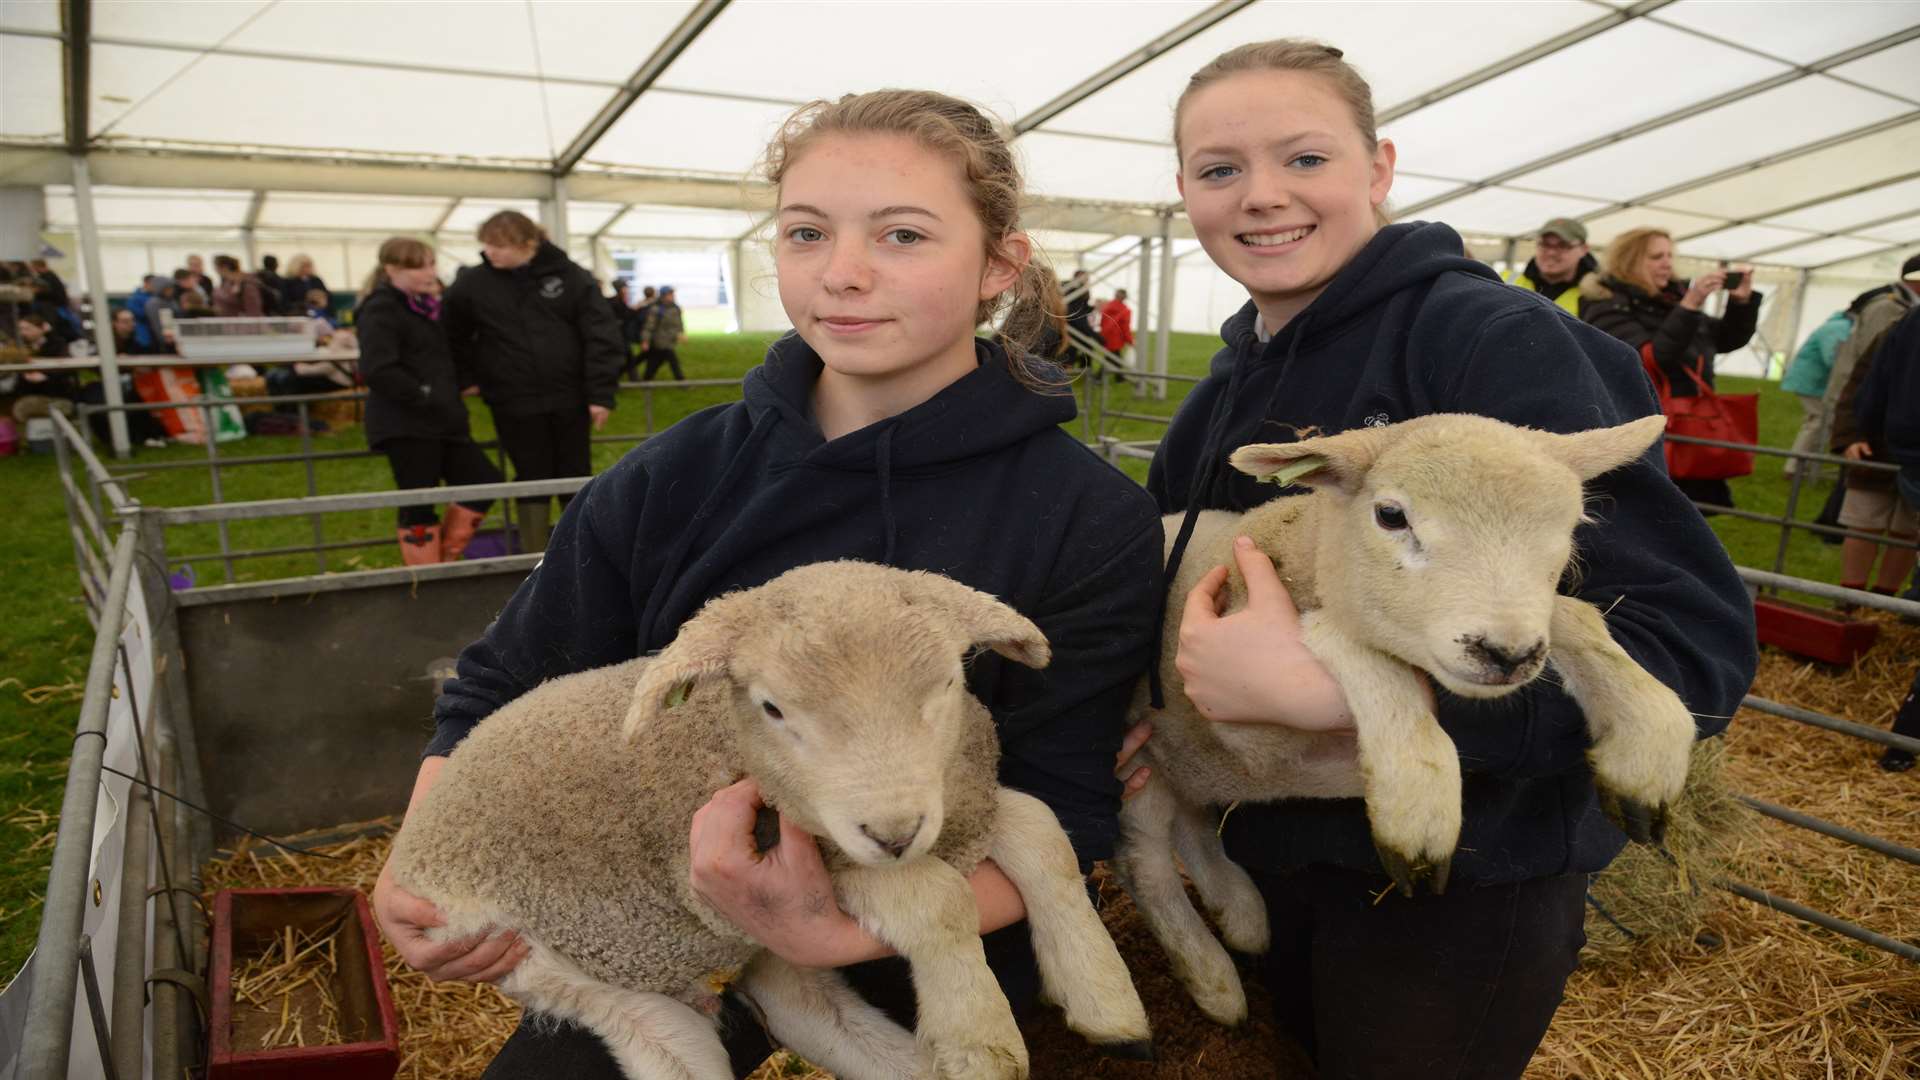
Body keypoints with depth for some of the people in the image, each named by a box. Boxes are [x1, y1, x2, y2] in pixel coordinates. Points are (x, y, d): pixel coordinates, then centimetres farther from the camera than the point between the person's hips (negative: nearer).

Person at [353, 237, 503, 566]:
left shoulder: (425, 307, 18)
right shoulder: (381, 310, -9)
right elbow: (377, 370, -22)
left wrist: (458, 386, 11)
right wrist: (422, 396, -18)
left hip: (441, 421, 9)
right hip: (405, 424, -8)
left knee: (485, 481, 6)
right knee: (419, 504, -2)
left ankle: (446, 562, 18)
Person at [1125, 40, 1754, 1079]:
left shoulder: (1497, 340, -21)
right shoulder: (1227, 393, 3)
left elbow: (1695, 638, -28)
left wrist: (1319, 688, -36)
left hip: (1463, 884, -6)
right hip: (1279, 850, 6)